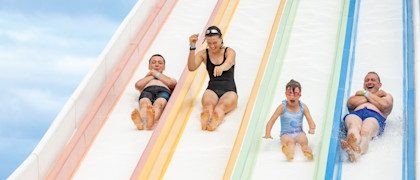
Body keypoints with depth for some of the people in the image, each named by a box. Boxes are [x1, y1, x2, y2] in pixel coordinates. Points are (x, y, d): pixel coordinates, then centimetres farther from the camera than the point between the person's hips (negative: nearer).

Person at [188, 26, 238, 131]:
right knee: (208, 106, -39)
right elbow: (191, 68, -4)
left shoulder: (230, 52, 7)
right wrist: (192, 47, -16)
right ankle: (204, 121, -74)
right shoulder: (203, 54, 14)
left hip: (229, 91, -1)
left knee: (221, 107, -40)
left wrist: (221, 67, -45)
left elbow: (228, 64, -19)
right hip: (212, 90, 1)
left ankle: (216, 121, -74)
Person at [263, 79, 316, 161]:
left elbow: (311, 122, 4)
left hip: (299, 133, 2)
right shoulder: (282, 107, -1)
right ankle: (290, 154, -70)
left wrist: (312, 129, -21)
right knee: (290, 141, -37)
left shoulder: (303, 107, 5)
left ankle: (307, 151, -66)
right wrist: (268, 134, -22)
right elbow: (271, 121, -5)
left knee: (303, 141, -33)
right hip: (286, 134, -2)